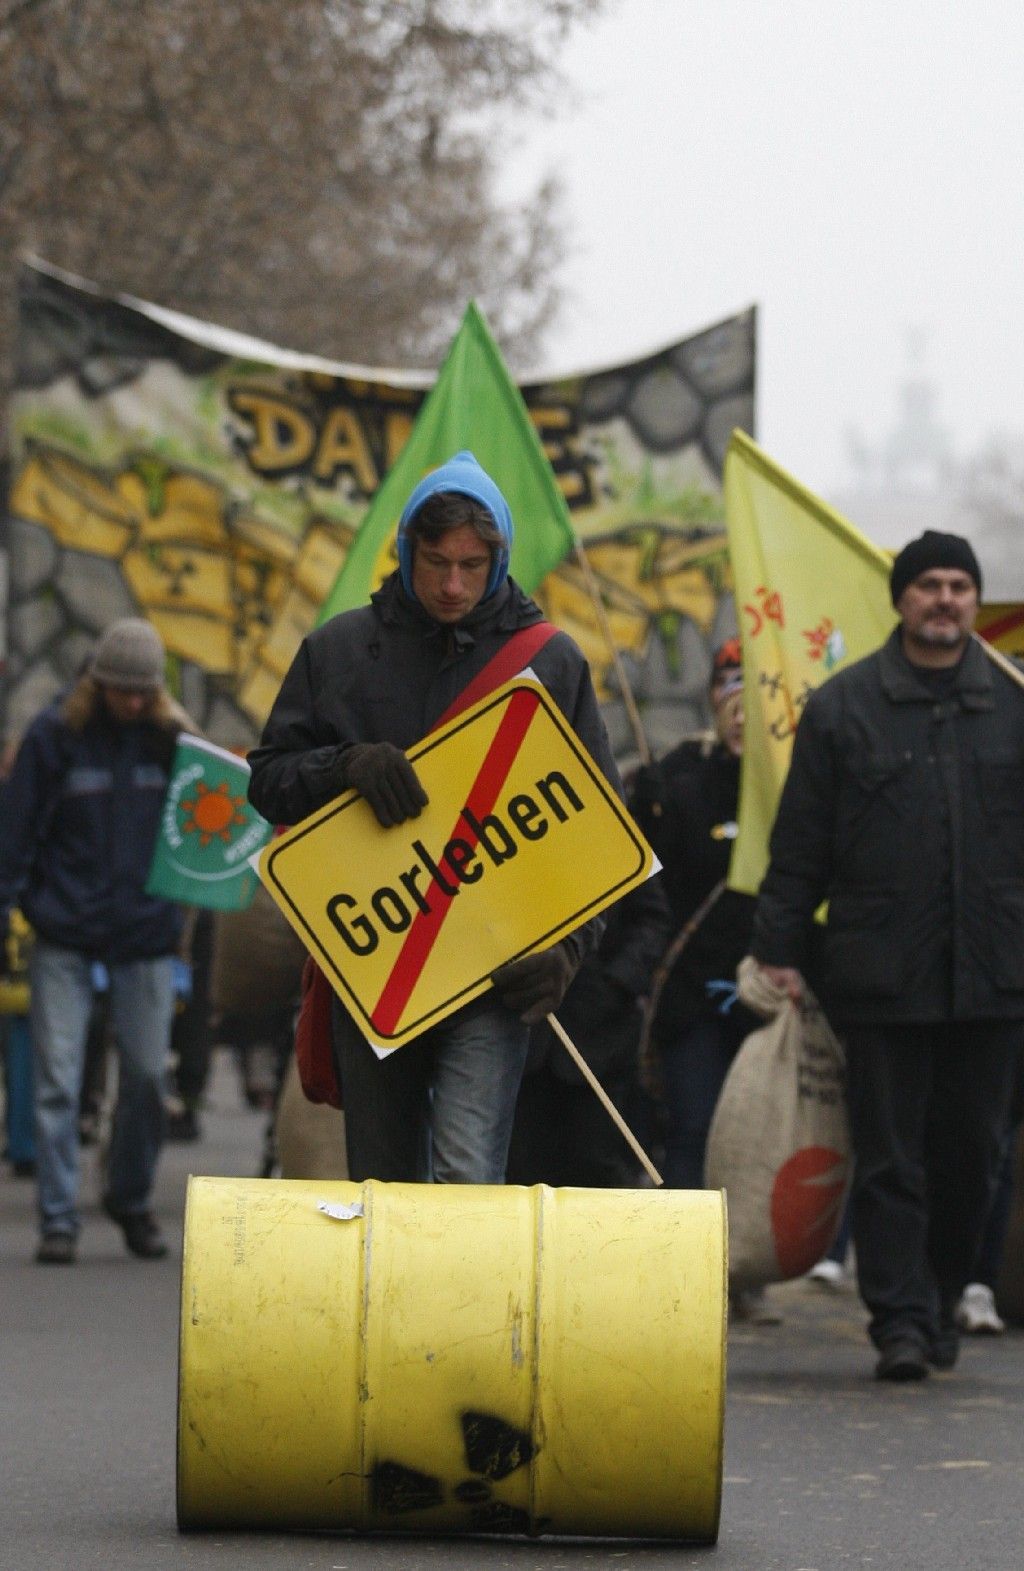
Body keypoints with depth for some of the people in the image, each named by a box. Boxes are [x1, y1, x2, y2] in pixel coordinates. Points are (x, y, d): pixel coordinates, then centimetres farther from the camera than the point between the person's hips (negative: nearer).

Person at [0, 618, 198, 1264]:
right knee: (58, 1079, -5)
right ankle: (59, 1217, 0)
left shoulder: (171, 737, 3)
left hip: (147, 934, 2)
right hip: (65, 935, -2)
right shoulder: (55, 734, -3)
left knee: (147, 1076, 6)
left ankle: (133, 1203, 25)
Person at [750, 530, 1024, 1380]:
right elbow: (800, 841, 5)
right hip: (882, 977, -2)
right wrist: (781, 947, 1)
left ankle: (941, 1302, 25)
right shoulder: (844, 706, 4)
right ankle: (901, 1320, 0)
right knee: (890, 1158, -1)